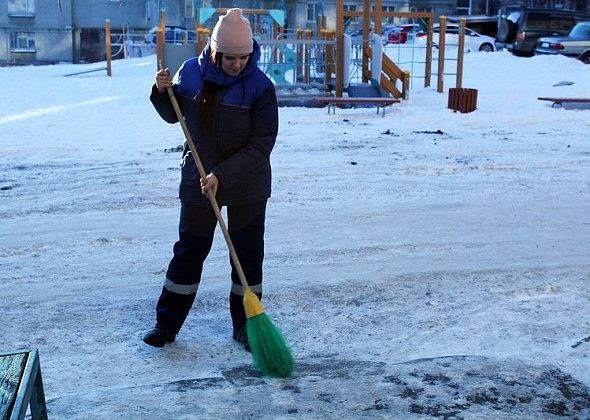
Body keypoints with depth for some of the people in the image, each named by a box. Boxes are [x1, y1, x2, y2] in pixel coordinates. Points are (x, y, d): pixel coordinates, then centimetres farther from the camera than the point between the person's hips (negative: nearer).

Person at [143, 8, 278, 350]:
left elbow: (261, 145, -18)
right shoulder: (192, 72, -6)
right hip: (198, 180, 2)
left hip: (248, 184, -2)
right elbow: (174, 115, 10)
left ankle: (245, 325, 24)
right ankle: (167, 323, 21)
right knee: (188, 251, 10)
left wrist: (222, 175, -25)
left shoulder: (260, 87, -15)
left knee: (248, 254, 8)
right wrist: (163, 92, -11)